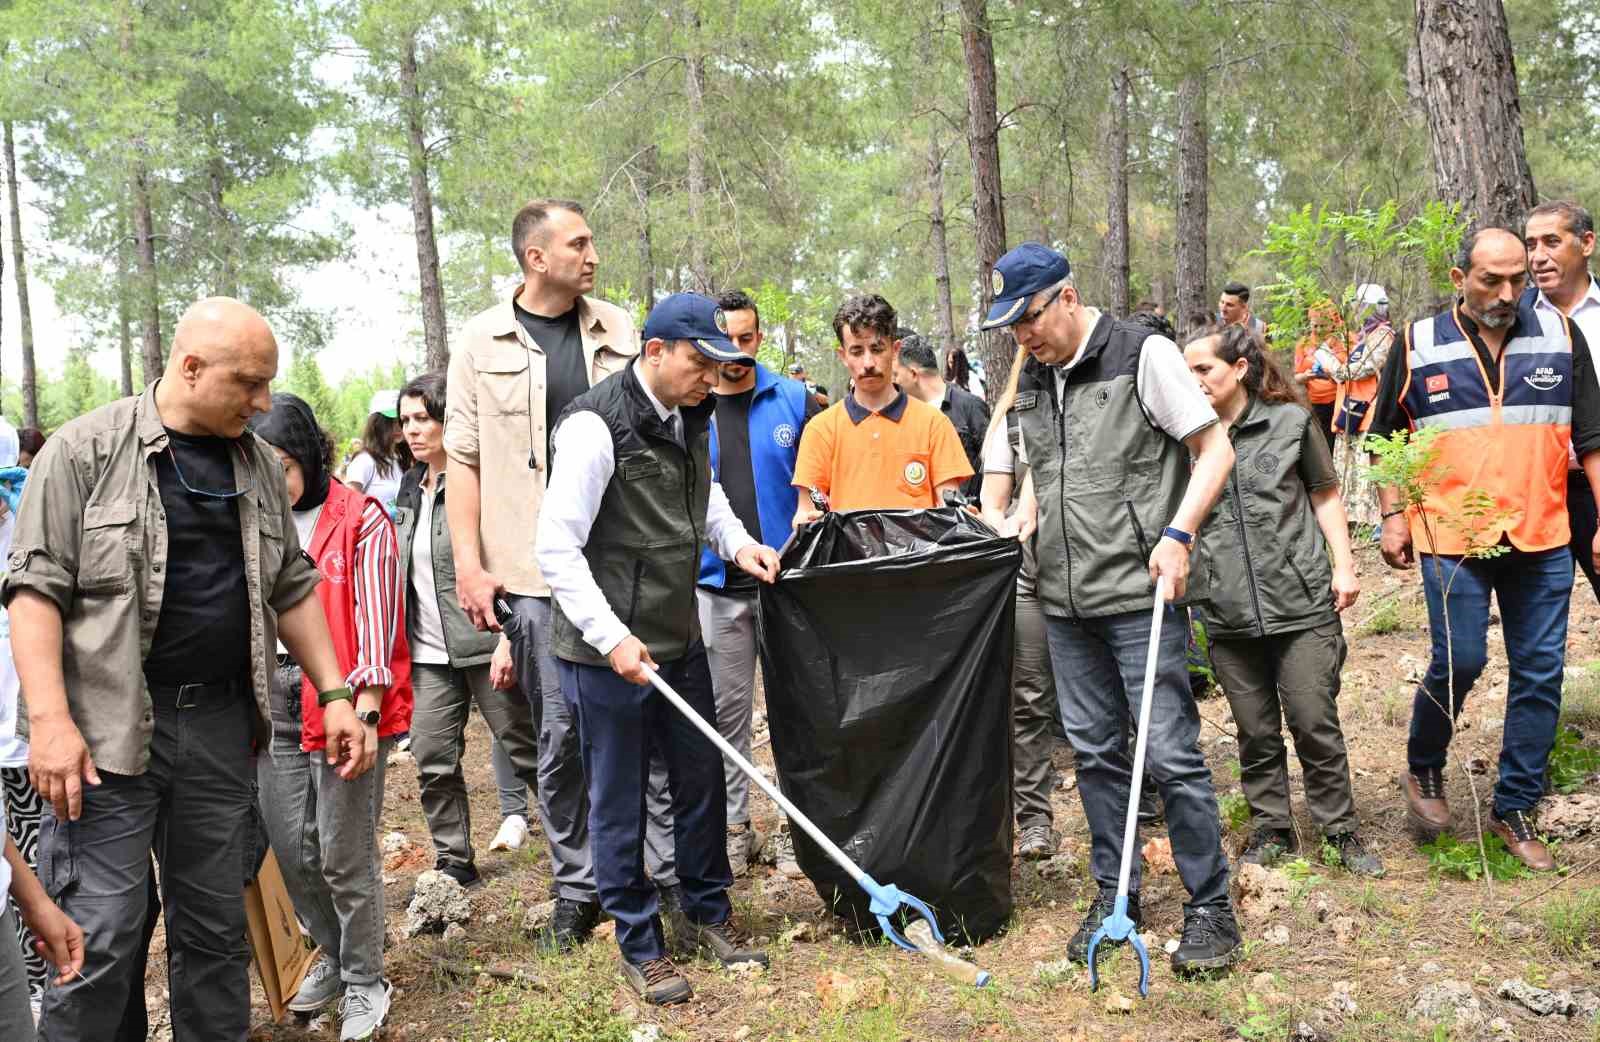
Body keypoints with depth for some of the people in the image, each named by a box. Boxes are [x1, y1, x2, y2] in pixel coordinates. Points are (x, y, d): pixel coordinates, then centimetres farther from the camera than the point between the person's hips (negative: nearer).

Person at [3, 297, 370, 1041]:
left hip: (223, 727, 5)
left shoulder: (259, 464, 11)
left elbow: (290, 588, 16)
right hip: (109, 727, -4)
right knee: (100, 937, -4)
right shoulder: (87, 448, -4)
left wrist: (335, 693, 8)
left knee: (216, 928, 12)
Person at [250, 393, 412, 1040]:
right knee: (292, 848, 10)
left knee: (345, 854, 0)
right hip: (274, 701, 5)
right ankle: (333, 952, 33)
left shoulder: (359, 520, -5)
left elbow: (375, 617, -9)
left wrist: (363, 710, -15)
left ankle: (363, 983, 18)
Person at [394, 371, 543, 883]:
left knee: (527, 750, 2)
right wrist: (402, 639, 20)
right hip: (429, 650, 7)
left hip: (483, 642, -7)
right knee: (433, 761, 8)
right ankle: (454, 865, 20)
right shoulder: (411, 486, 13)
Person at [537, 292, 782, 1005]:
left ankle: (706, 913, 36)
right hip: (608, 653, -7)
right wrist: (611, 637, -23)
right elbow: (558, 548, -20)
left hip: (681, 641, 8)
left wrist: (737, 542, 6)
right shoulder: (596, 426, -19)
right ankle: (638, 945, 24)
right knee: (619, 804, 7)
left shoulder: (693, 419, 5)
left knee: (702, 783, 17)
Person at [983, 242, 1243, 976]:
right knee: (1093, 750, 13)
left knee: (1170, 751, -4)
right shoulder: (1033, 381, 13)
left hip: (1140, 593, -6)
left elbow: (1216, 449, -6)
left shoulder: (1144, 355, -6)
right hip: (1065, 599, 6)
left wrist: (1177, 533, -17)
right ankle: (1113, 892, 26)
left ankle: (1210, 906, 11)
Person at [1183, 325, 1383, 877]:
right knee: (1256, 731, 10)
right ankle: (1271, 830, 25)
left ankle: (1341, 831, 19)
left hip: (1302, 601, -2)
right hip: (1229, 612, 2)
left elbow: (1324, 493, 10)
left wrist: (1344, 564, 3)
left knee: (1315, 722, 2)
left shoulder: (1291, 420, 1)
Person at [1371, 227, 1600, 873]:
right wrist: (1393, 516, 2)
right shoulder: (1419, 345, 1)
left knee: (1540, 674, 5)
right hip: (1452, 537, -2)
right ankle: (1423, 771, 22)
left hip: (1542, 537, 3)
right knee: (1459, 662, -6)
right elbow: (1385, 437, 8)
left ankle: (1516, 809, 20)